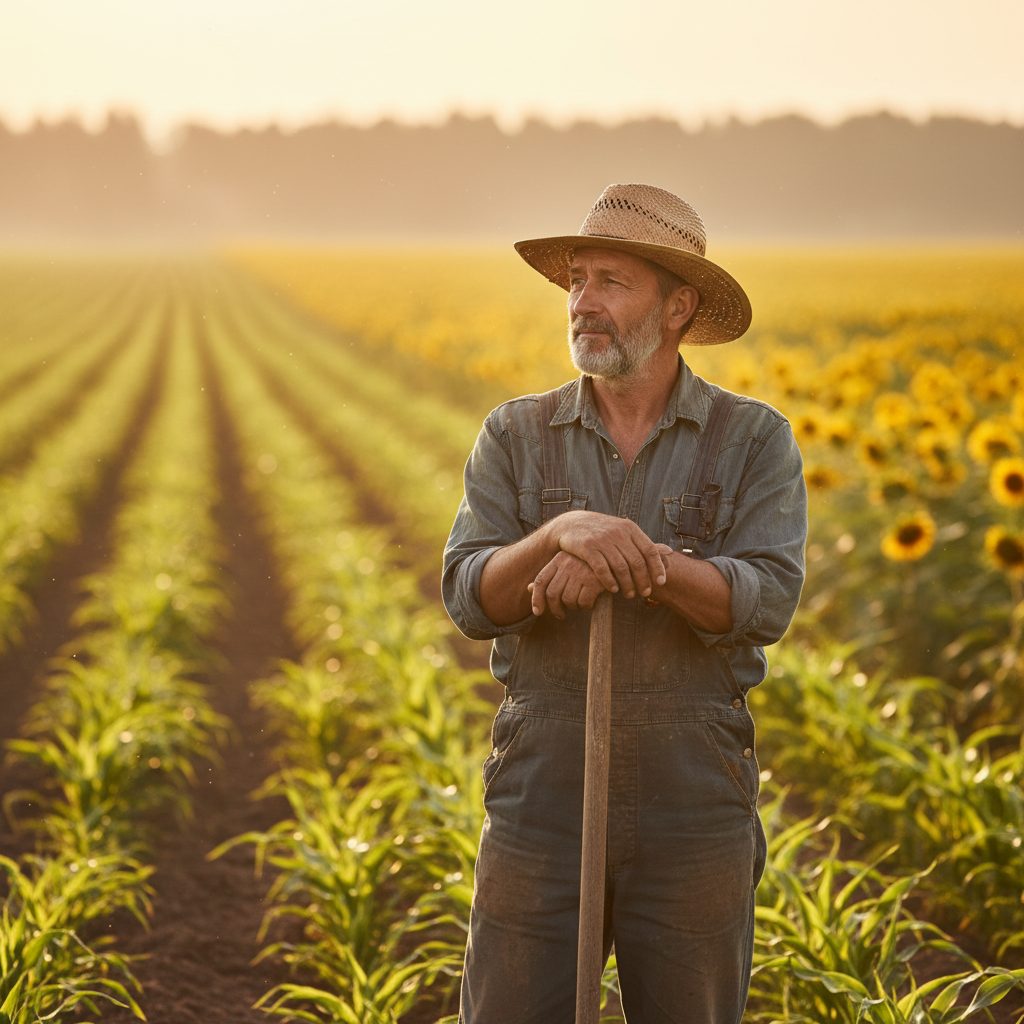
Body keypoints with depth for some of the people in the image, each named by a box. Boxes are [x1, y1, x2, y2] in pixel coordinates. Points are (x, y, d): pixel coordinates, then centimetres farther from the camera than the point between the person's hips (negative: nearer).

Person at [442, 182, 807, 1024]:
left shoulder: (755, 441, 0)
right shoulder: (515, 438, 4)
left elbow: (765, 601, -14)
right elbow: (471, 598, -9)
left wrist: (635, 560, -29)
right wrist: (563, 532, -29)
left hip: (694, 807, -1)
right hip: (542, 797, 1)